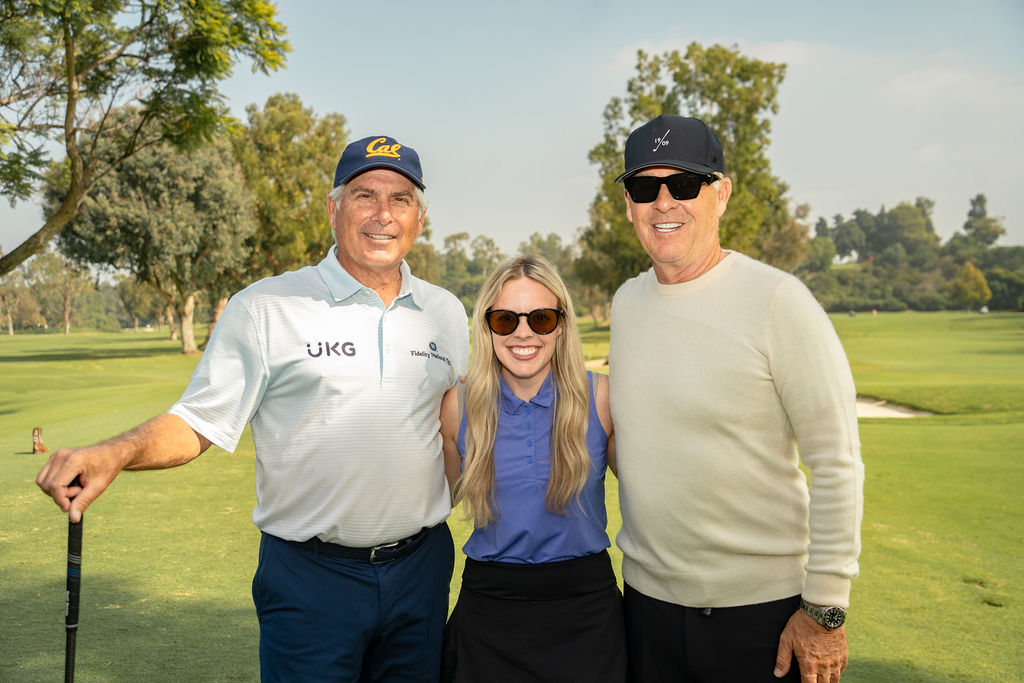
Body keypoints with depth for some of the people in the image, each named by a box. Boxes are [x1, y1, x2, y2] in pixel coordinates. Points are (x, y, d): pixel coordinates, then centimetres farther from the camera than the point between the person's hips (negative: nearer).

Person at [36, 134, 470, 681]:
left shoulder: (446, 312, 6)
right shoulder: (264, 307, -6)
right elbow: (199, 422, -7)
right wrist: (115, 454, -24)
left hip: (420, 568, 4)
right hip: (311, 575, -3)